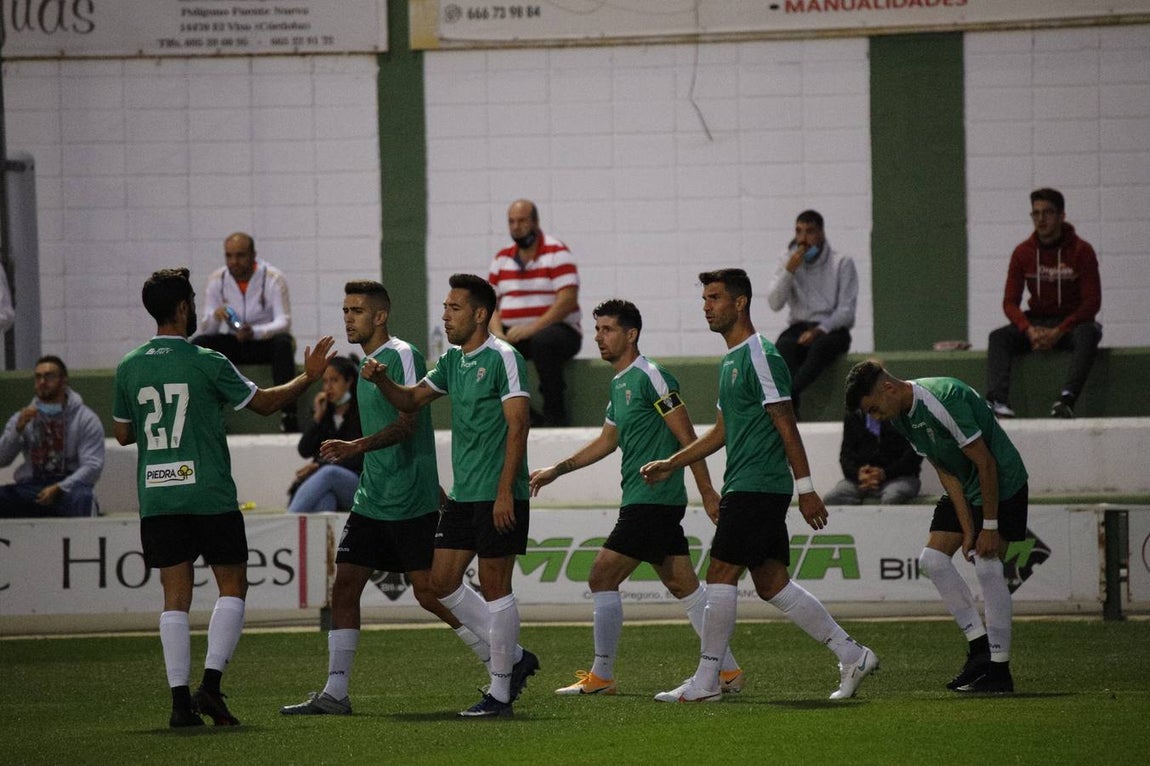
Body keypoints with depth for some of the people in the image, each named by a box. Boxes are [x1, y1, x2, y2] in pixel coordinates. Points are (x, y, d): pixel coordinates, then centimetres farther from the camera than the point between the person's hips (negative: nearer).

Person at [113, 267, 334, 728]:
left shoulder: (129, 367, 4)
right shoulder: (207, 363, -8)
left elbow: (122, 434, 14)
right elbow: (264, 403, 3)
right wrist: (308, 377, 15)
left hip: (156, 499, 4)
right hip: (210, 495, -4)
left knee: (175, 597, 5)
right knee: (232, 587, 7)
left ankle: (181, 700, -2)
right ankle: (210, 685, -6)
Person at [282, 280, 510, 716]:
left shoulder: (403, 355, -11)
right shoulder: (368, 364, 16)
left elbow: (408, 423, -21)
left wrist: (358, 447, -31)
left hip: (410, 500, -9)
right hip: (371, 500, 9)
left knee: (430, 590, -7)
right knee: (345, 586, 1)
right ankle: (335, 693, 2)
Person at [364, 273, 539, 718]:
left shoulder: (503, 358, -11)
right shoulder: (453, 361, 14)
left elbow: (517, 424, -16)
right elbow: (411, 400, 24)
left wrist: (505, 491, -21)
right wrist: (382, 381, 2)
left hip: (498, 497, -9)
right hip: (462, 495, 9)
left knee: (494, 586, -4)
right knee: (442, 581, 8)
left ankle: (500, 693, 3)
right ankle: (513, 657, 20)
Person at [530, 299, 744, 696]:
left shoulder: (651, 377, -12)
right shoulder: (620, 383, 17)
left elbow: (687, 437, -13)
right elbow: (606, 441, 29)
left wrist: (707, 492, -15)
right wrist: (556, 470, 27)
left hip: (652, 500, -9)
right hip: (641, 500, 9)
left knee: (602, 577, -8)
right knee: (684, 586, 8)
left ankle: (601, 676, -3)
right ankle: (728, 671, 9)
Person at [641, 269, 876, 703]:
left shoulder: (760, 357, -11)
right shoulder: (730, 362, 19)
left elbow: (787, 427, -14)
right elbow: (722, 431, 27)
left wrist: (806, 489, -17)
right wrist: (670, 465, 26)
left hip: (755, 488, -10)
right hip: (744, 488, 10)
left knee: (721, 577, -8)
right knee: (771, 583, 8)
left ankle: (704, 683, -4)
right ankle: (851, 656, 11)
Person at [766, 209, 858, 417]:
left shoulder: (841, 263, 1)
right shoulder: (788, 261, 11)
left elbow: (846, 310, -5)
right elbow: (774, 304, 1)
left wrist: (820, 330, -21)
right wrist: (789, 270, -11)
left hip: (832, 329, -3)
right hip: (799, 327, 3)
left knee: (820, 345, -38)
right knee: (783, 346, -33)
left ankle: (788, 394, -54)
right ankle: (791, 402, -51)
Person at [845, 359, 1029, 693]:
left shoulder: (943, 400, -29)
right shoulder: (902, 416, -1)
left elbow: (985, 463, -25)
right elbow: (947, 472, 1)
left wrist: (989, 527, -21)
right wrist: (967, 529, -6)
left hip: (1002, 482, -9)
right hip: (964, 488, 9)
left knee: (987, 567, -15)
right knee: (933, 559, -1)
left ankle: (999, 670, -10)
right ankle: (979, 643, 5)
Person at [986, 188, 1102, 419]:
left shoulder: (1081, 250, -7)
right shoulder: (1023, 252, 2)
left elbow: (1092, 302, -10)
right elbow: (1010, 302, 2)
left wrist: (1058, 332, -21)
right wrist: (1029, 330, -19)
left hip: (1071, 322, -3)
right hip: (1036, 323, 3)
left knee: (1087, 336, -37)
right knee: (998, 337, -23)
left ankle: (1066, 400, -55)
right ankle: (998, 402, -42)